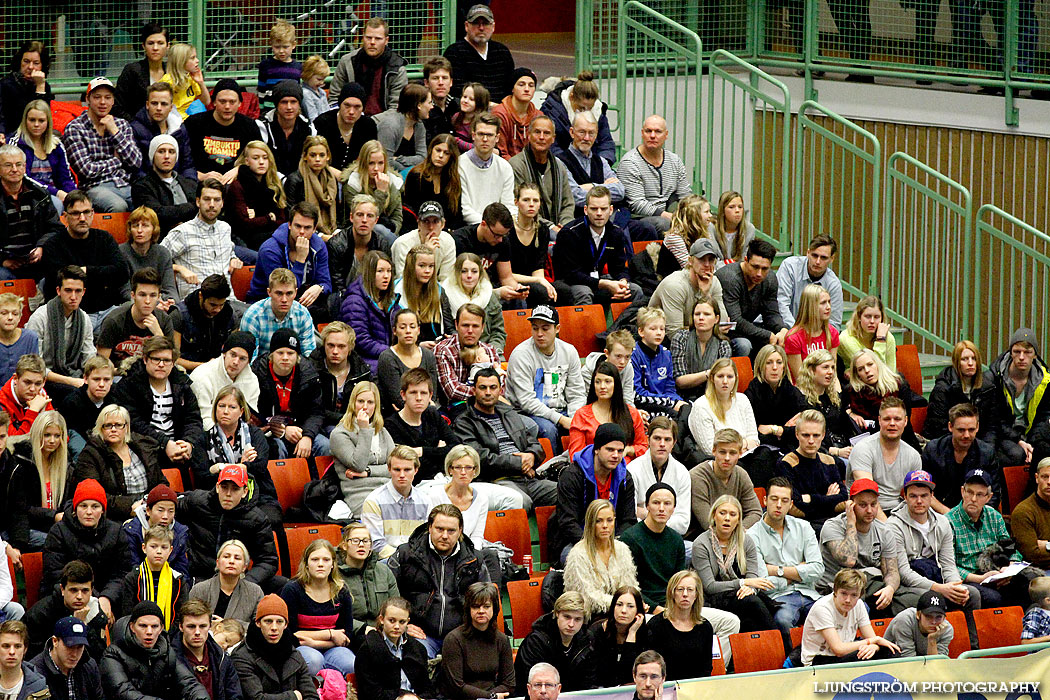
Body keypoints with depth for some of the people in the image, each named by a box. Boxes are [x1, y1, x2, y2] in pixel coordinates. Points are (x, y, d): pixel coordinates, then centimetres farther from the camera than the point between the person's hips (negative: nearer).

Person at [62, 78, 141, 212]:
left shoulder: (122, 125, 17)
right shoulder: (74, 129, 2)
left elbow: (136, 162, 4)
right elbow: (86, 170, -7)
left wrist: (114, 131, 0)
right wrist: (118, 161, 4)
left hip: (126, 185, 4)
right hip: (95, 187, -4)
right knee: (118, 206, -37)